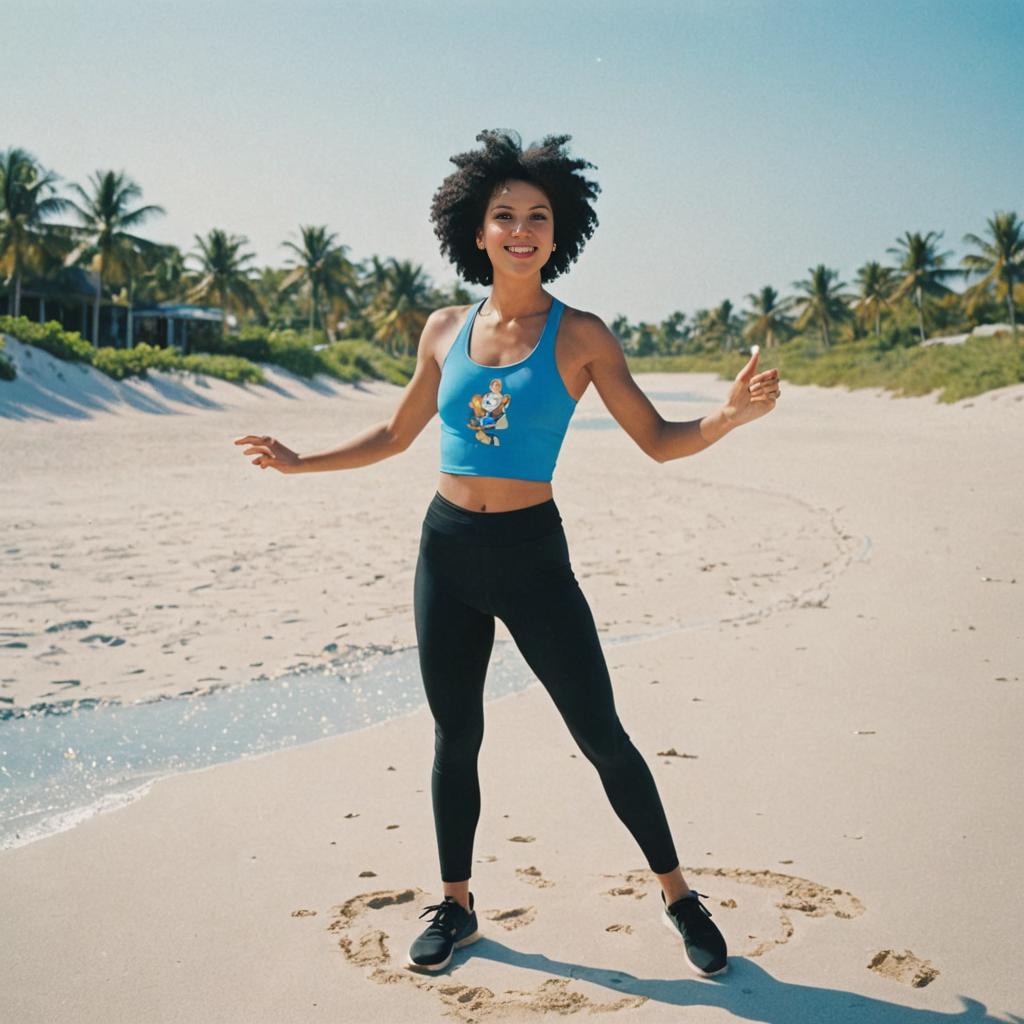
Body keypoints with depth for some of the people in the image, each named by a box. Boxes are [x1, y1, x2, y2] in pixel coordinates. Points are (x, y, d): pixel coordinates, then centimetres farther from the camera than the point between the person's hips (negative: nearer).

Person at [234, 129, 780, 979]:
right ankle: (456, 904, 30)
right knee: (455, 738, 12)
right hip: (446, 551, 3)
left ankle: (678, 896, 20)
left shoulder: (579, 336, -4)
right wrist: (301, 464, 16)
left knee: (602, 736, 1)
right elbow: (395, 435, 18)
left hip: (532, 555, -3)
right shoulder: (445, 329, 5)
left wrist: (732, 415, -23)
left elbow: (659, 441, -5)